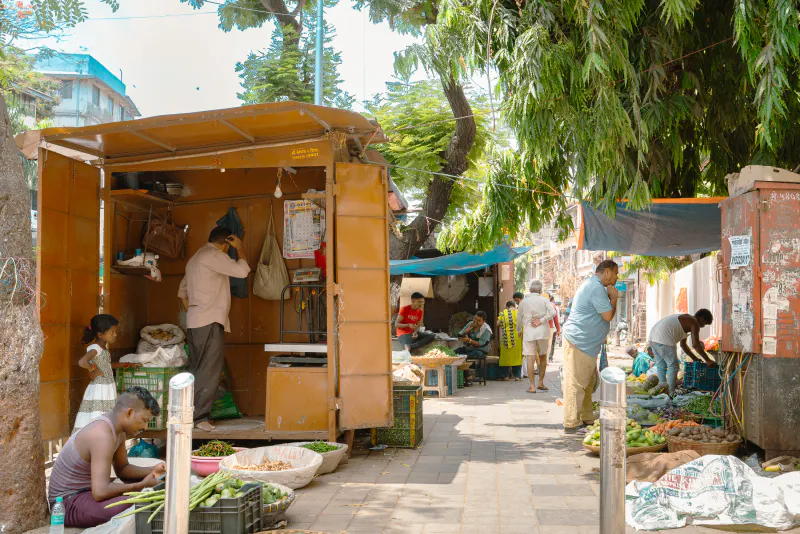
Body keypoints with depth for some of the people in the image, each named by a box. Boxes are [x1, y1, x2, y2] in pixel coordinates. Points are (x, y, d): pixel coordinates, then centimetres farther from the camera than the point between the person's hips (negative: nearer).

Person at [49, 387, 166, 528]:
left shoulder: (117, 427, 3)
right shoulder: (102, 435, -28)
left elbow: (122, 469, 15)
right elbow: (101, 492, -34)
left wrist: (152, 471, -3)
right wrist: (142, 485, -23)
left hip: (88, 490, 11)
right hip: (68, 502, -11)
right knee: (133, 507, -33)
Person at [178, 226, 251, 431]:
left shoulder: (196, 258, 23)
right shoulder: (214, 256, -9)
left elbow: (183, 289, 27)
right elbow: (242, 270, -15)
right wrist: (240, 248, 0)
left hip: (194, 322, 10)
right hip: (210, 322, -10)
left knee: (197, 370, 10)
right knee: (209, 371, -9)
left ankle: (191, 414, 12)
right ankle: (200, 416, -11)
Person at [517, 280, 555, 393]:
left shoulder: (524, 302, 5)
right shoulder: (544, 300, 1)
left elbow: (519, 317, 13)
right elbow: (552, 312, -15)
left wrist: (519, 330, 28)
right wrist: (541, 320, -9)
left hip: (529, 332, 0)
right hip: (542, 332, 1)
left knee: (530, 358, -3)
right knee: (542, 357, 16)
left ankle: (532, 386, -7)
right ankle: (541, 383, 19)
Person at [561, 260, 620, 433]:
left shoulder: (592, 285, 19)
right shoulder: (597, 288, -17)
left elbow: (603, 314, 25)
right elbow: (608, 316, -14)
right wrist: (614, 298, -3)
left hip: (586, 343, 11)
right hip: (579, 342, -11)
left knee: (589, 381, 16)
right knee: (576, 383, -8)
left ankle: (587, 419, 25)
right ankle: (572, 424, -5)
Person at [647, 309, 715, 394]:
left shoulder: (685, 319, 30)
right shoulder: (694, 322, 2)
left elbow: (683, 344, 35)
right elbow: (696, 344, -5)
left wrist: (694, 358, 37)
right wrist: (708, 360, 2)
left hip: (653, 338, 10)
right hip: (664, 339, -10)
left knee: (661, 367, 15)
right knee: (673, 366, -3)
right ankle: (670, 393, -4)